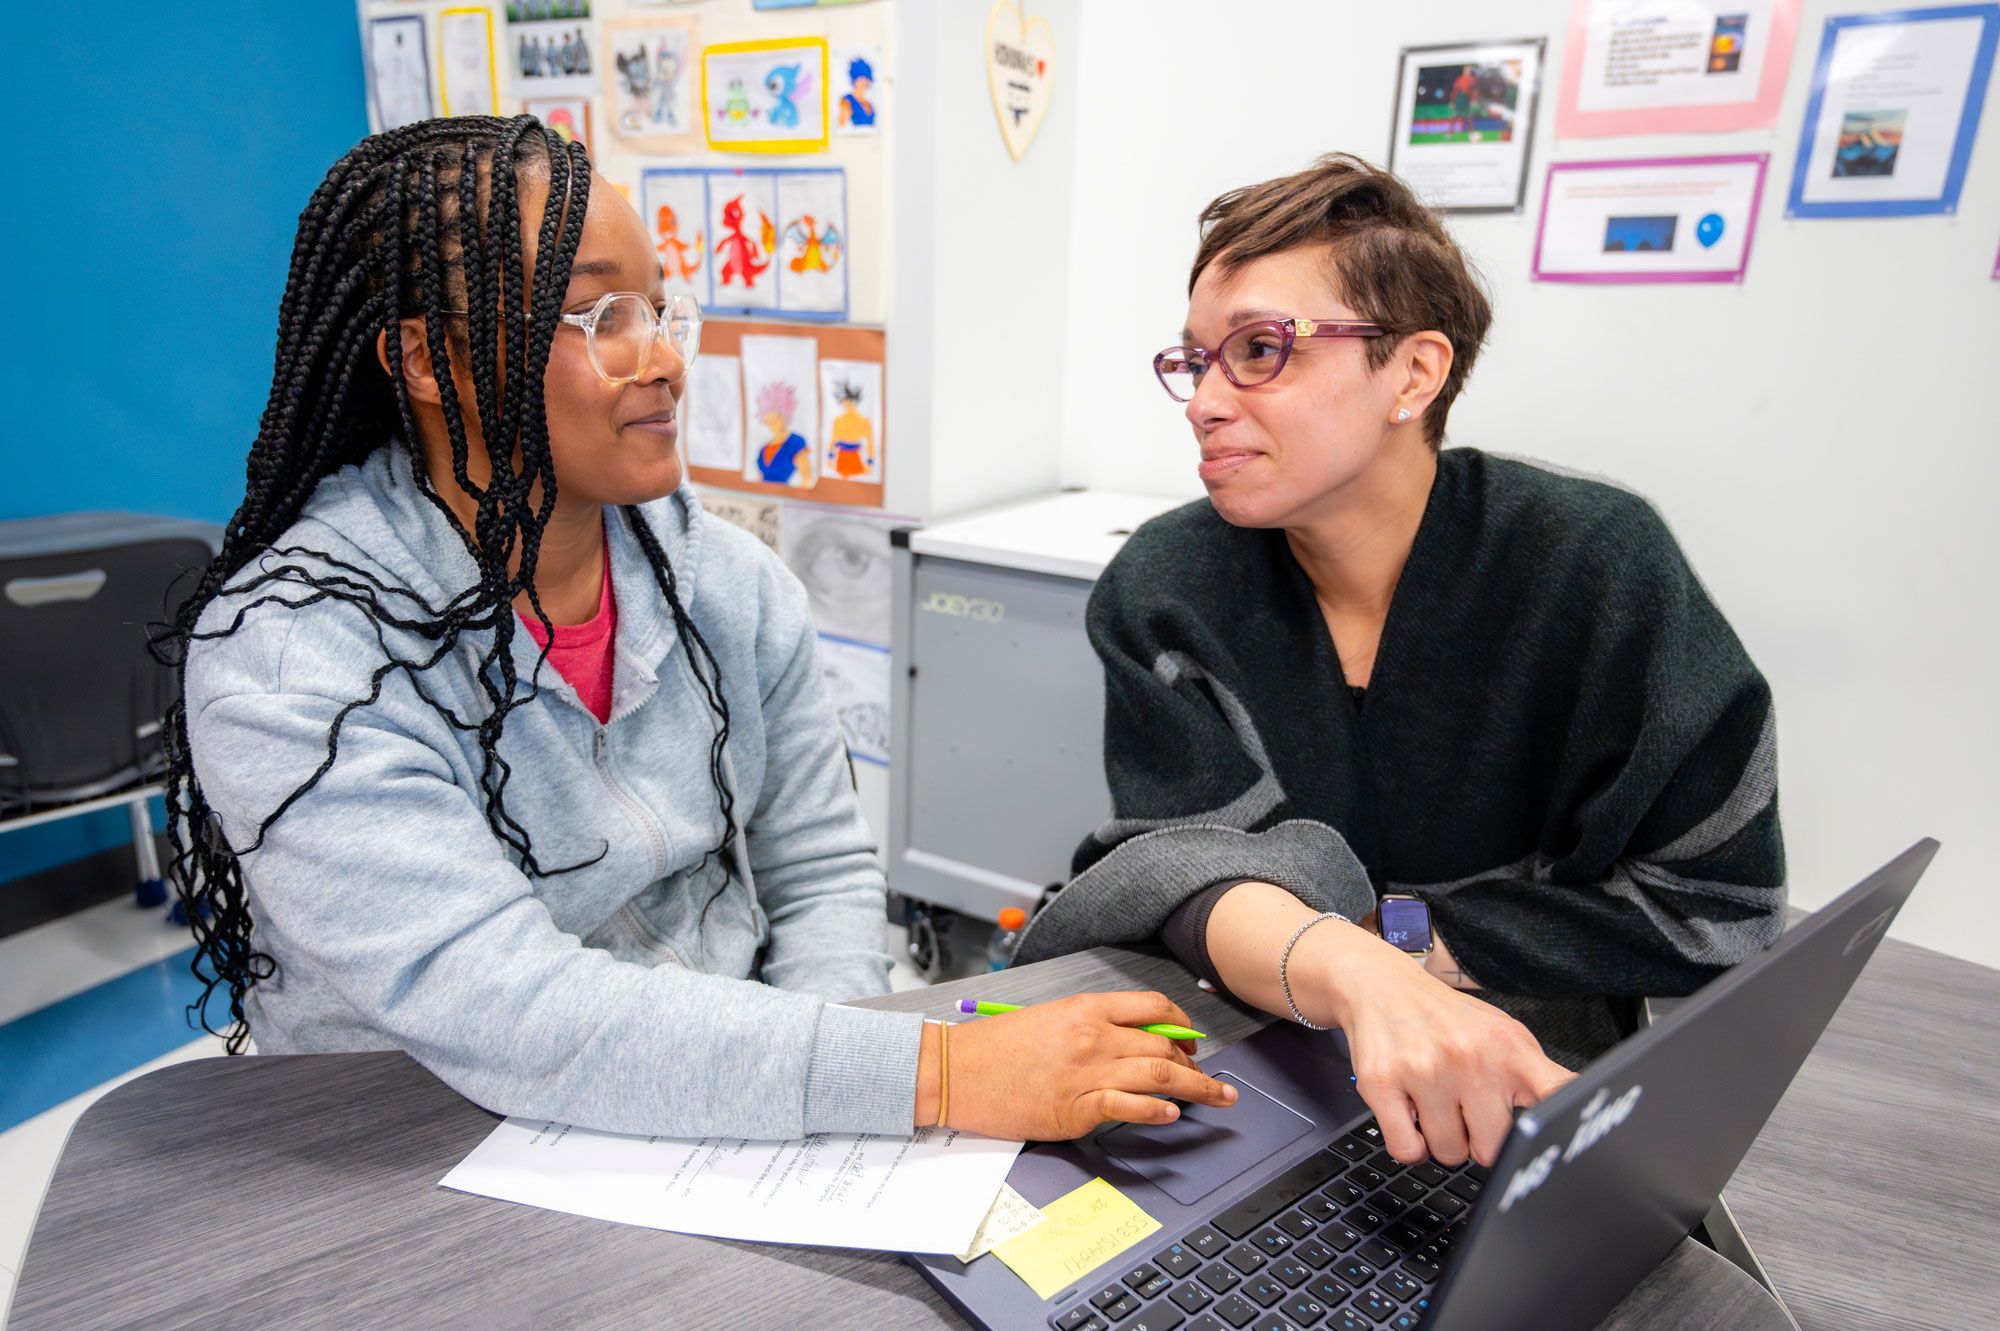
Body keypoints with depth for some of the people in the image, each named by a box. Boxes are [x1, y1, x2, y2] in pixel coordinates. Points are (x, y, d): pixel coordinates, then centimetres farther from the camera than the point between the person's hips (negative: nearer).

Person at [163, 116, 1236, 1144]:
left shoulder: (731, 582, -1)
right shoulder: (285, 657, -18)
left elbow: (819, 872, 3)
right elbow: (502, 1016, -27)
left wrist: (811, 1085, -14)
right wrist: (938, 1073, -32)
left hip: (737, 1118, 4)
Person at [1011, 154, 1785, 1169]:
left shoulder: (1595, 564, -12)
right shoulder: (1160, 590, -8)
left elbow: (1717, 905, -9)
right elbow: (1180, 856, -18)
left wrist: (1404, 949, -14)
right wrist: (1355, 974, -40)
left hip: (1523, 1063, -3)